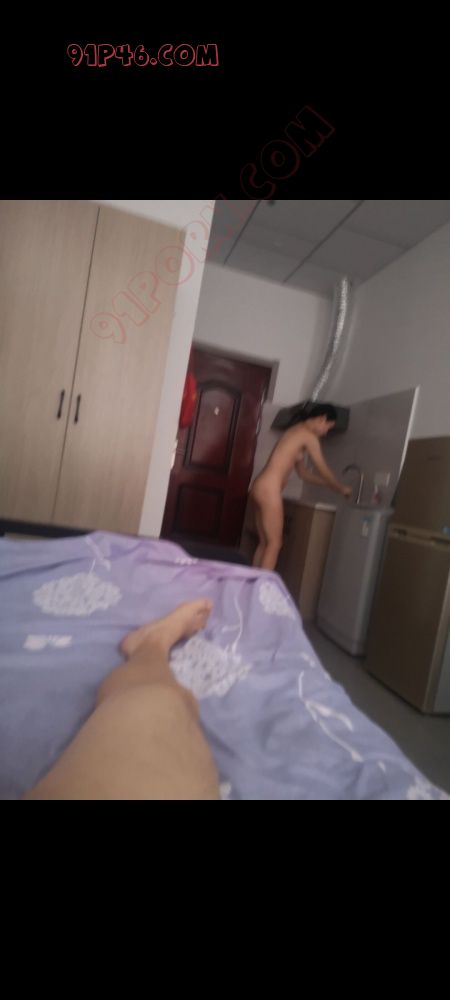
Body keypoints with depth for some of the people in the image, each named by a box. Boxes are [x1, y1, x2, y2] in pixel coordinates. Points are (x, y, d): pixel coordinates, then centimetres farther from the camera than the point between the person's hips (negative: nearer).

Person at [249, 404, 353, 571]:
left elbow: (304, 473, 28)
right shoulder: (309, 436, -5)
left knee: (264, 543, 12)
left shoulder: (298, 433, 24)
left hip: (261, 487, 10)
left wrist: (332, 485, 30)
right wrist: (341, 488, 17)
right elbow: (323, 470, 1)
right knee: (274, 544, -4)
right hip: (269, 489, -10)